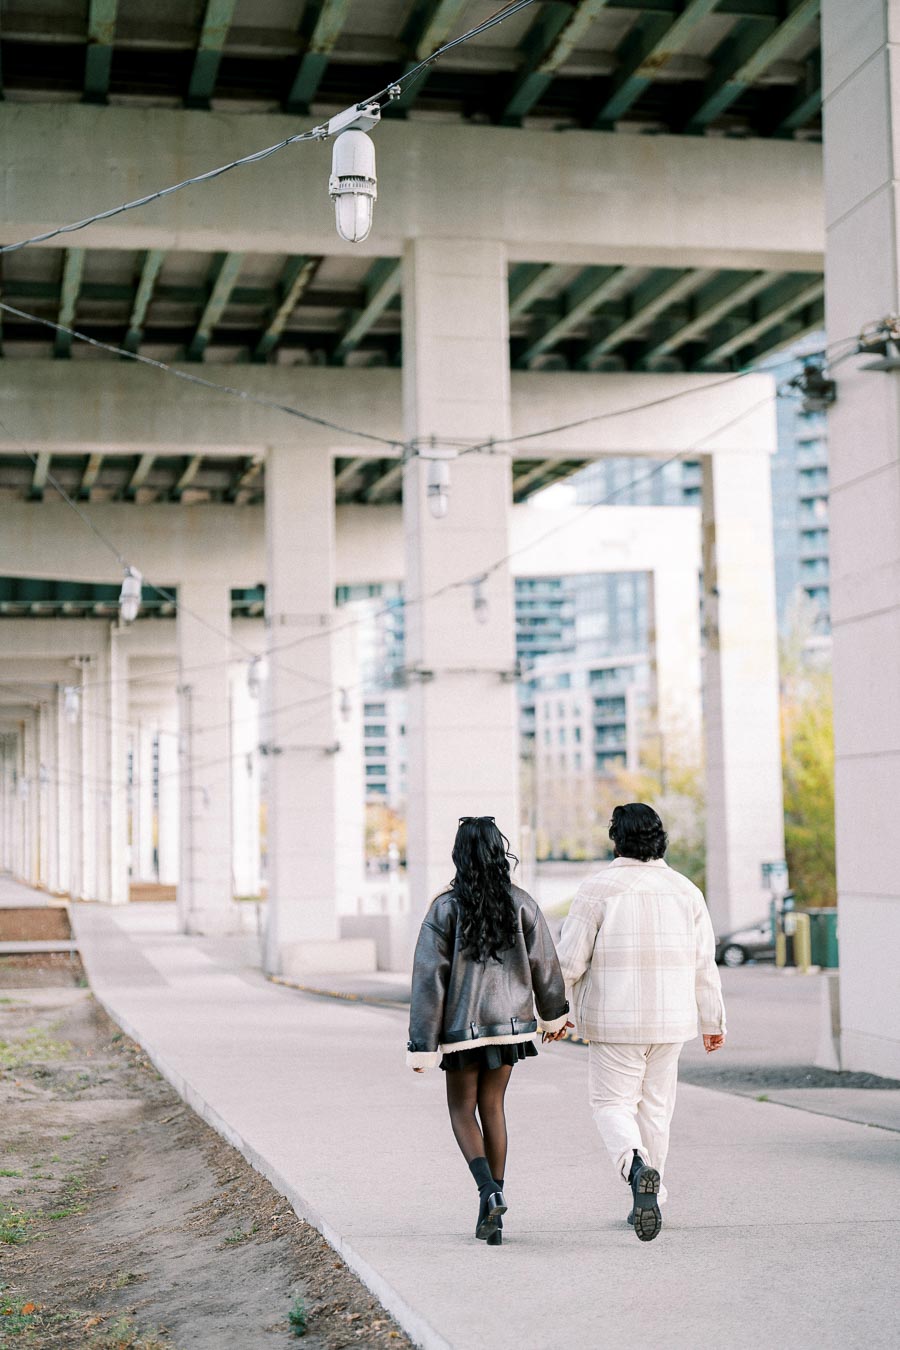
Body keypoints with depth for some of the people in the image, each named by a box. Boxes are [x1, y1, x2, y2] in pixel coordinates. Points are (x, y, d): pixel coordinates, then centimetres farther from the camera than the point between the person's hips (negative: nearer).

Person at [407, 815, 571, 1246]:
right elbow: (544, 965, 4)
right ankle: (491, 1213, 15)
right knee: (492, 1107, 15)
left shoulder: (445, 908, -12)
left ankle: (490, 1192, -11)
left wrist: (422, 1045, -7)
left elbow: (430, 979, -12)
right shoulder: (521, 904, -5)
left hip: (462, 1026, -3)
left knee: (462, 1109, 12)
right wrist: (553, 1015, 21)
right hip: (510, 1023, 3)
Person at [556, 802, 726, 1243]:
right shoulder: (685, 890, 3)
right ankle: (650, 1198, 21)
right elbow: (704, 965, 6)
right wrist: (713, 1022, 14)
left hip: (615, 1022, -4)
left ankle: (637, 1167, -24)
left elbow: (570, 962, -9)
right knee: (655, 1107, 15)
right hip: (669, 1023, 4)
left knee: (613, 1104, 3)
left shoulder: (597, 889, -9)